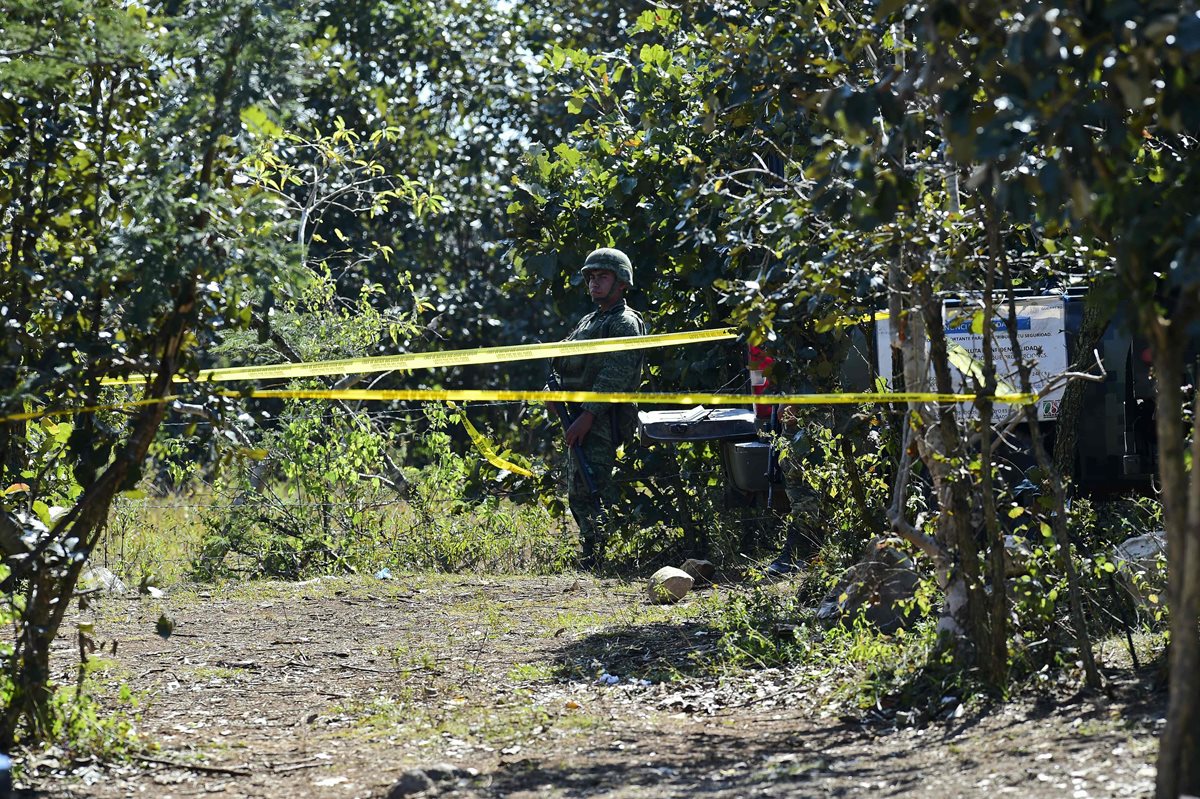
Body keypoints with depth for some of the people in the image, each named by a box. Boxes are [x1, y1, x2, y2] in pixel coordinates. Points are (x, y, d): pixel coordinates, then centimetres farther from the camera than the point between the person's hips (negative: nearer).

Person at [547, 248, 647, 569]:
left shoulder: (625, 323, -7)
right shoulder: (588, 322, 22)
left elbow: (615, 375, -18)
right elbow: (567, 367, 27)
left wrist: (587, 416, -24)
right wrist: (554, 390, 5)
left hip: (603, 419, -10)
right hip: (579, 418, 10)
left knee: (596, 493, -17)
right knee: (578, 494, 12)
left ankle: (604, 560, -17)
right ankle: (591, 559, 18)